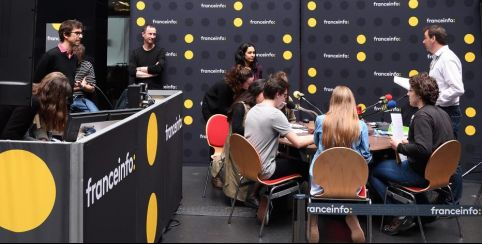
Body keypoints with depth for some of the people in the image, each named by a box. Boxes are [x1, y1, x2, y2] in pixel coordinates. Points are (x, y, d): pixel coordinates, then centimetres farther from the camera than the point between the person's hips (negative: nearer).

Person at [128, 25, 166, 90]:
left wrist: (140, 69, -2)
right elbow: (132, 71, -5)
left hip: (156, 89, -1)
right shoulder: (135, 52, 9)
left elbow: (159, 68, -12)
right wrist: (153, 72, -9)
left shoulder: (160, 51, 5)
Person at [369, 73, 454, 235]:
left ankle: (402, 217, -4)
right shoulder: (441, 113, 8)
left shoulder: (422, 116, -21)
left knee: (373, 172, 0)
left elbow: (422, 150, -32)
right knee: (388, 164, 29)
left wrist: (399, 146, -17)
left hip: (422, 173, -10)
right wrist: (409, 143, 12)